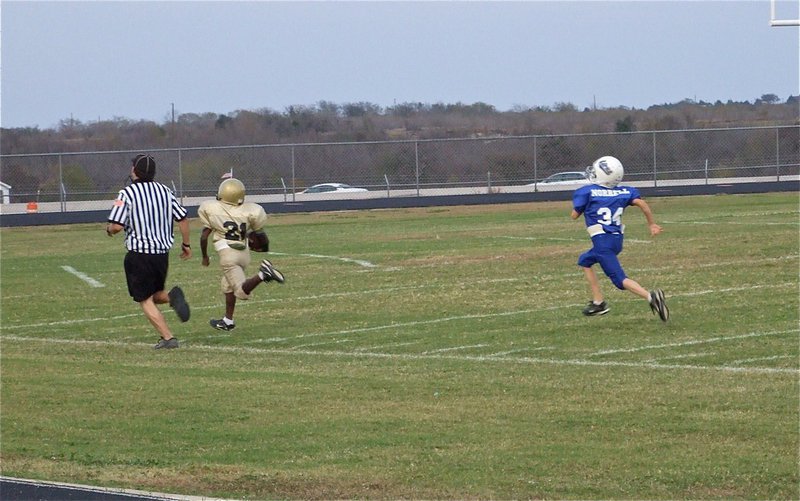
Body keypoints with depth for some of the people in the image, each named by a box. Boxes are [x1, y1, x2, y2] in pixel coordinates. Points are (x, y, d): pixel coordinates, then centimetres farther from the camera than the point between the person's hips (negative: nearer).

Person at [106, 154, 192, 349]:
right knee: (155, 294, 22)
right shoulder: (164, 191, 5)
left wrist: (109, 229, 7)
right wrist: (186, 244, 21)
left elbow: (117, 226, -17)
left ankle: (167, 337, -5)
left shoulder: (127, 194, -11)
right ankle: (172, 297, -11)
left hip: (139, 254, -5)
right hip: (162, 252, 5)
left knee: (145, 300, 5)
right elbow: (183, 219, 7)